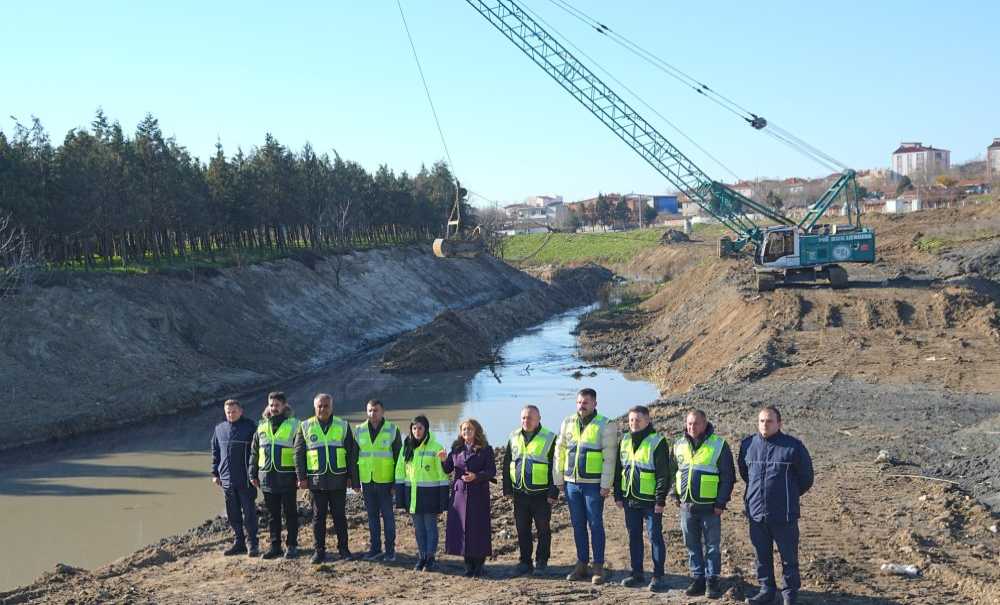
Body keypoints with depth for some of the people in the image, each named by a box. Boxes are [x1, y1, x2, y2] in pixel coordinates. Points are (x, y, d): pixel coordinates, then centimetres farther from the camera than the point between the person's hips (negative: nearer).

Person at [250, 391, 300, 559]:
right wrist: (253, 474, 11)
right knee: (273, 514, 11)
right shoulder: (262, 426, 11)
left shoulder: (293, 425, -3)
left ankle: (292, 545, 11)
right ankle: (275, 546, 19)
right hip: (267, 477, 5)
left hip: (287, 477, -4)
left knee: (290, 513, 3)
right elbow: (254, 452, 16)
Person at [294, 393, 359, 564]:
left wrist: (351, 477, 2)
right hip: (316, 480, 0)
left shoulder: (343, 426, 5)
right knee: (318, 516, 5)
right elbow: (299, 454, 5)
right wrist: (301, 477, -1)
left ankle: (343, 548, 15)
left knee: (340, 515, 5)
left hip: (338, 479, 0)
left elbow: (352, 453, 6)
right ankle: (319, 550, 12)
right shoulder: (305, 427, 4)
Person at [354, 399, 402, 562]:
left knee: (387, 516, 2)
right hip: (367, 481, 3)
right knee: (372, 516, 10)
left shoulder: (393, 430, -3)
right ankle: (375, 548, 18)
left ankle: (390, 550, 10)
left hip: (385, 481, -3)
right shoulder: (359, 430, 6)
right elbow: (355, 456, 11)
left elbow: (398, 457, -1)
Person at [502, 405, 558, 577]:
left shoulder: (549, 438, -6)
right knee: (522, 529, 9)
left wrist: (553, 492, -10)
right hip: (519, 493, 4)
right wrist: (507, 488, 10)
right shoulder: (514, 437, 8)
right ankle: (524, 561, 20)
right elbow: (507, 464, 14)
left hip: (541, 494, -4)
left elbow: (555, 467, -6)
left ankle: (541, 562, 14)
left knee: (543, 529, 4)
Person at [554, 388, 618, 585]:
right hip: (571, 483, 5)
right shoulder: (568, 422, 8)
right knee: (578, 525, 11)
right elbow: (560, 451, 12)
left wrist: (606, 485, -13)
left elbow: (609, 457, -9)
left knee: (595, 525, 0)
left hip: (593, 484, -5)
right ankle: (582, 564, 21)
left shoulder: (605, 425, -6)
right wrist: (559, 479, 9)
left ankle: (598, 567, 8)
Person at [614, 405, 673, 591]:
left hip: (650, 500, -6)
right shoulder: (625, 441, 9)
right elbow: (618, 469, 14)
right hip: (630, 499, 6)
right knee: (634, 536, 12)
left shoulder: (657, 442, -9)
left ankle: (658, 576, 8)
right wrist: (618, 496, 10)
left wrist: (660, 500, -15)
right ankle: (637, 573, 22)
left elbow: (664, 473, -12)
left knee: (655, 536, 1)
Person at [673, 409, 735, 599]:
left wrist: (721, 502, -10)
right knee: (692, 545, 11)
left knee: (712, 546, 3)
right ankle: (698, 579, 20)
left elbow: (728, 476, -6)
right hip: (686, 505, 5)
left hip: (710, 506, -5)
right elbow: (674, 472, 18)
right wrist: (675, 495, 11)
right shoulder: (679, 445, 7)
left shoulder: (719, 445, -8)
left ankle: (712, 581, 11)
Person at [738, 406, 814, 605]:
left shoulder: (793, 446, -8)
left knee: (789, 556, 5)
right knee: (762, 556, 13)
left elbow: (806, 478, 4)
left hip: (784, 514, -3)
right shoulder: (747, 445, 3)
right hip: (756, 513, 4)